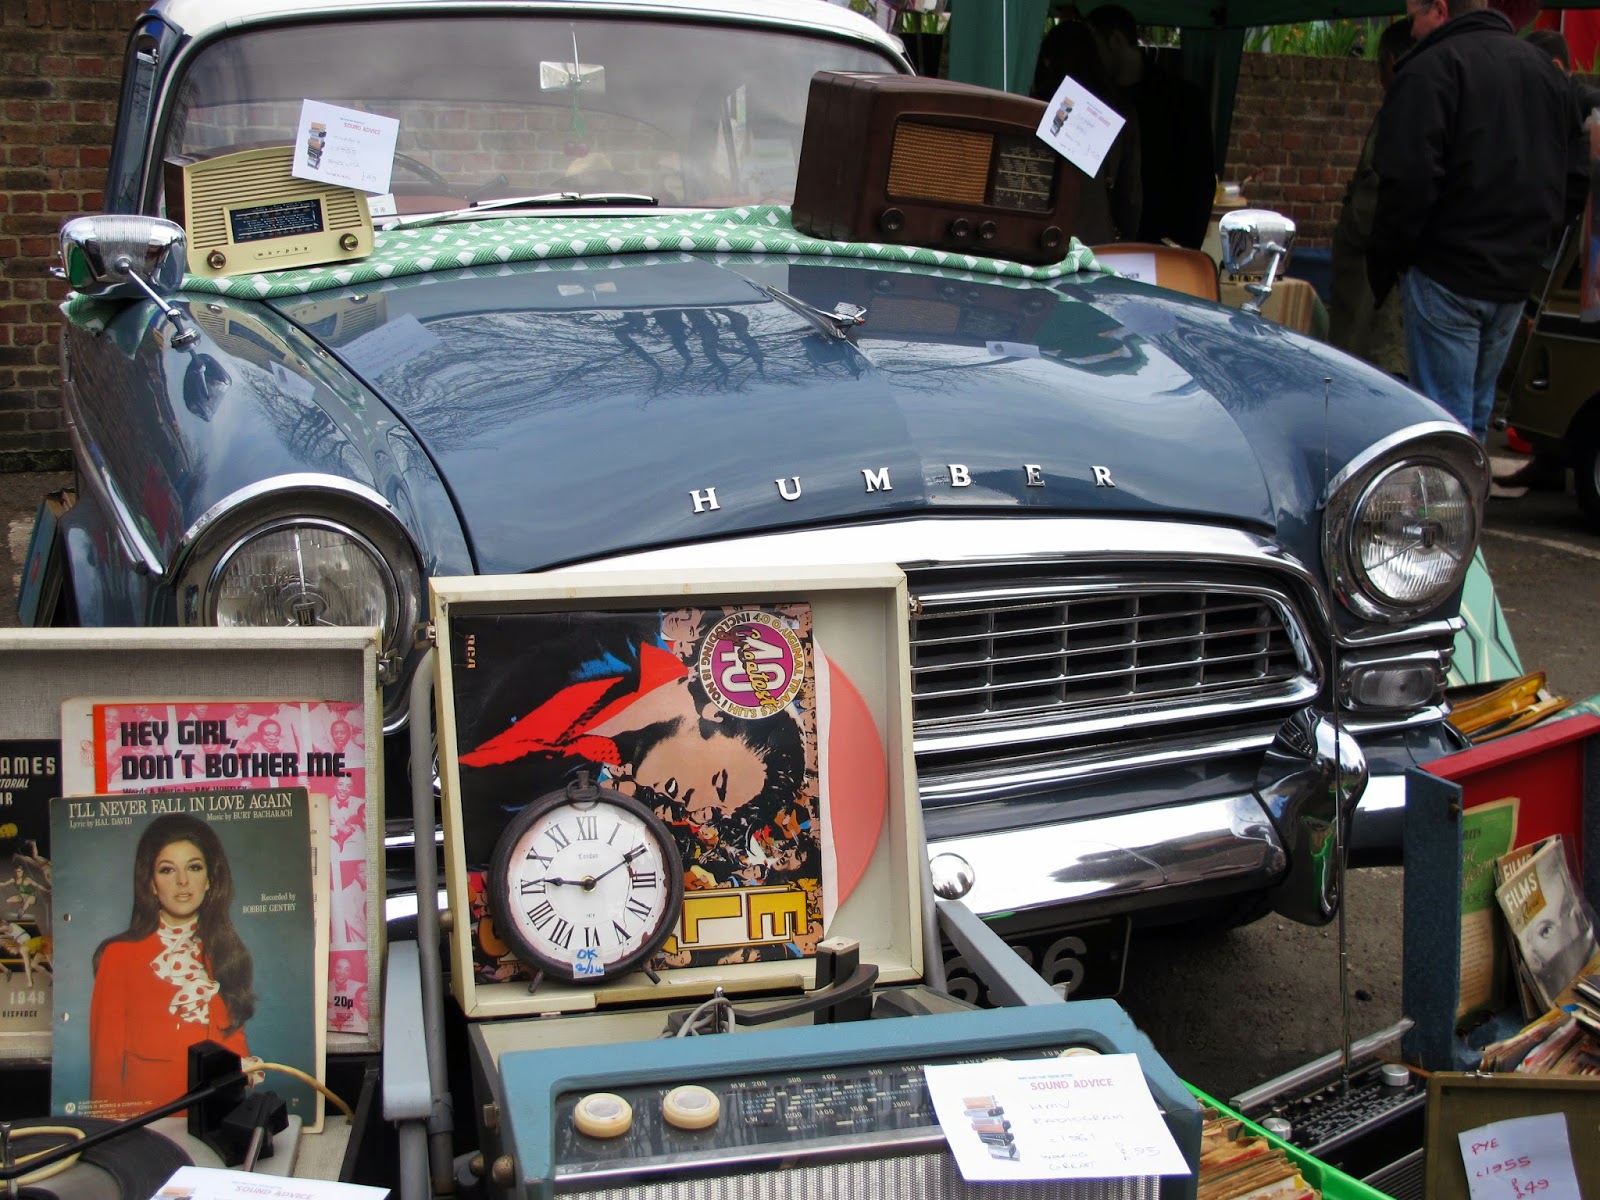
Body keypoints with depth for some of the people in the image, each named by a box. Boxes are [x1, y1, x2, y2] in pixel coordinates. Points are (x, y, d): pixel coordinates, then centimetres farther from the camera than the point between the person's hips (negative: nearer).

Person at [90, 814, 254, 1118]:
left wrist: (245, 1070, -4)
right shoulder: (120, 955, 3)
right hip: (142, 1111, -2)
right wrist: (111, 1123, -3)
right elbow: (106, 1054, 5)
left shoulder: (227, 953, 12)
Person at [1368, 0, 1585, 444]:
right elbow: (1568, 175, 19)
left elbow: (1407, 182, -19)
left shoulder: (1430, 68, -11)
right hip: (1519, 274, 8)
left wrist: (1383, 267, -10)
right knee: (1477, 411, 17)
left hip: (1447, 274, -7)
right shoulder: (1542, 67, 14)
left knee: (1445, 420, -4)